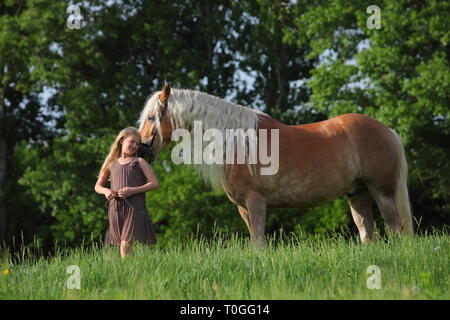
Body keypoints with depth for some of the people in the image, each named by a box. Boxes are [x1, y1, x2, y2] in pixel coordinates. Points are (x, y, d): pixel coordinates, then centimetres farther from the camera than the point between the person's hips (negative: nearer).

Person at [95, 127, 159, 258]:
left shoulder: (139, 162, 7)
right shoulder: (112, 163, 15)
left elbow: (154, 183, 0)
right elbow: (98, 186, 22)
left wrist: (133, 190, -11)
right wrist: (106, 191, -3)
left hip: (134, 208, -3)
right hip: (116, 208, 3)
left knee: (126, 244, -16)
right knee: (121, 245, 3)